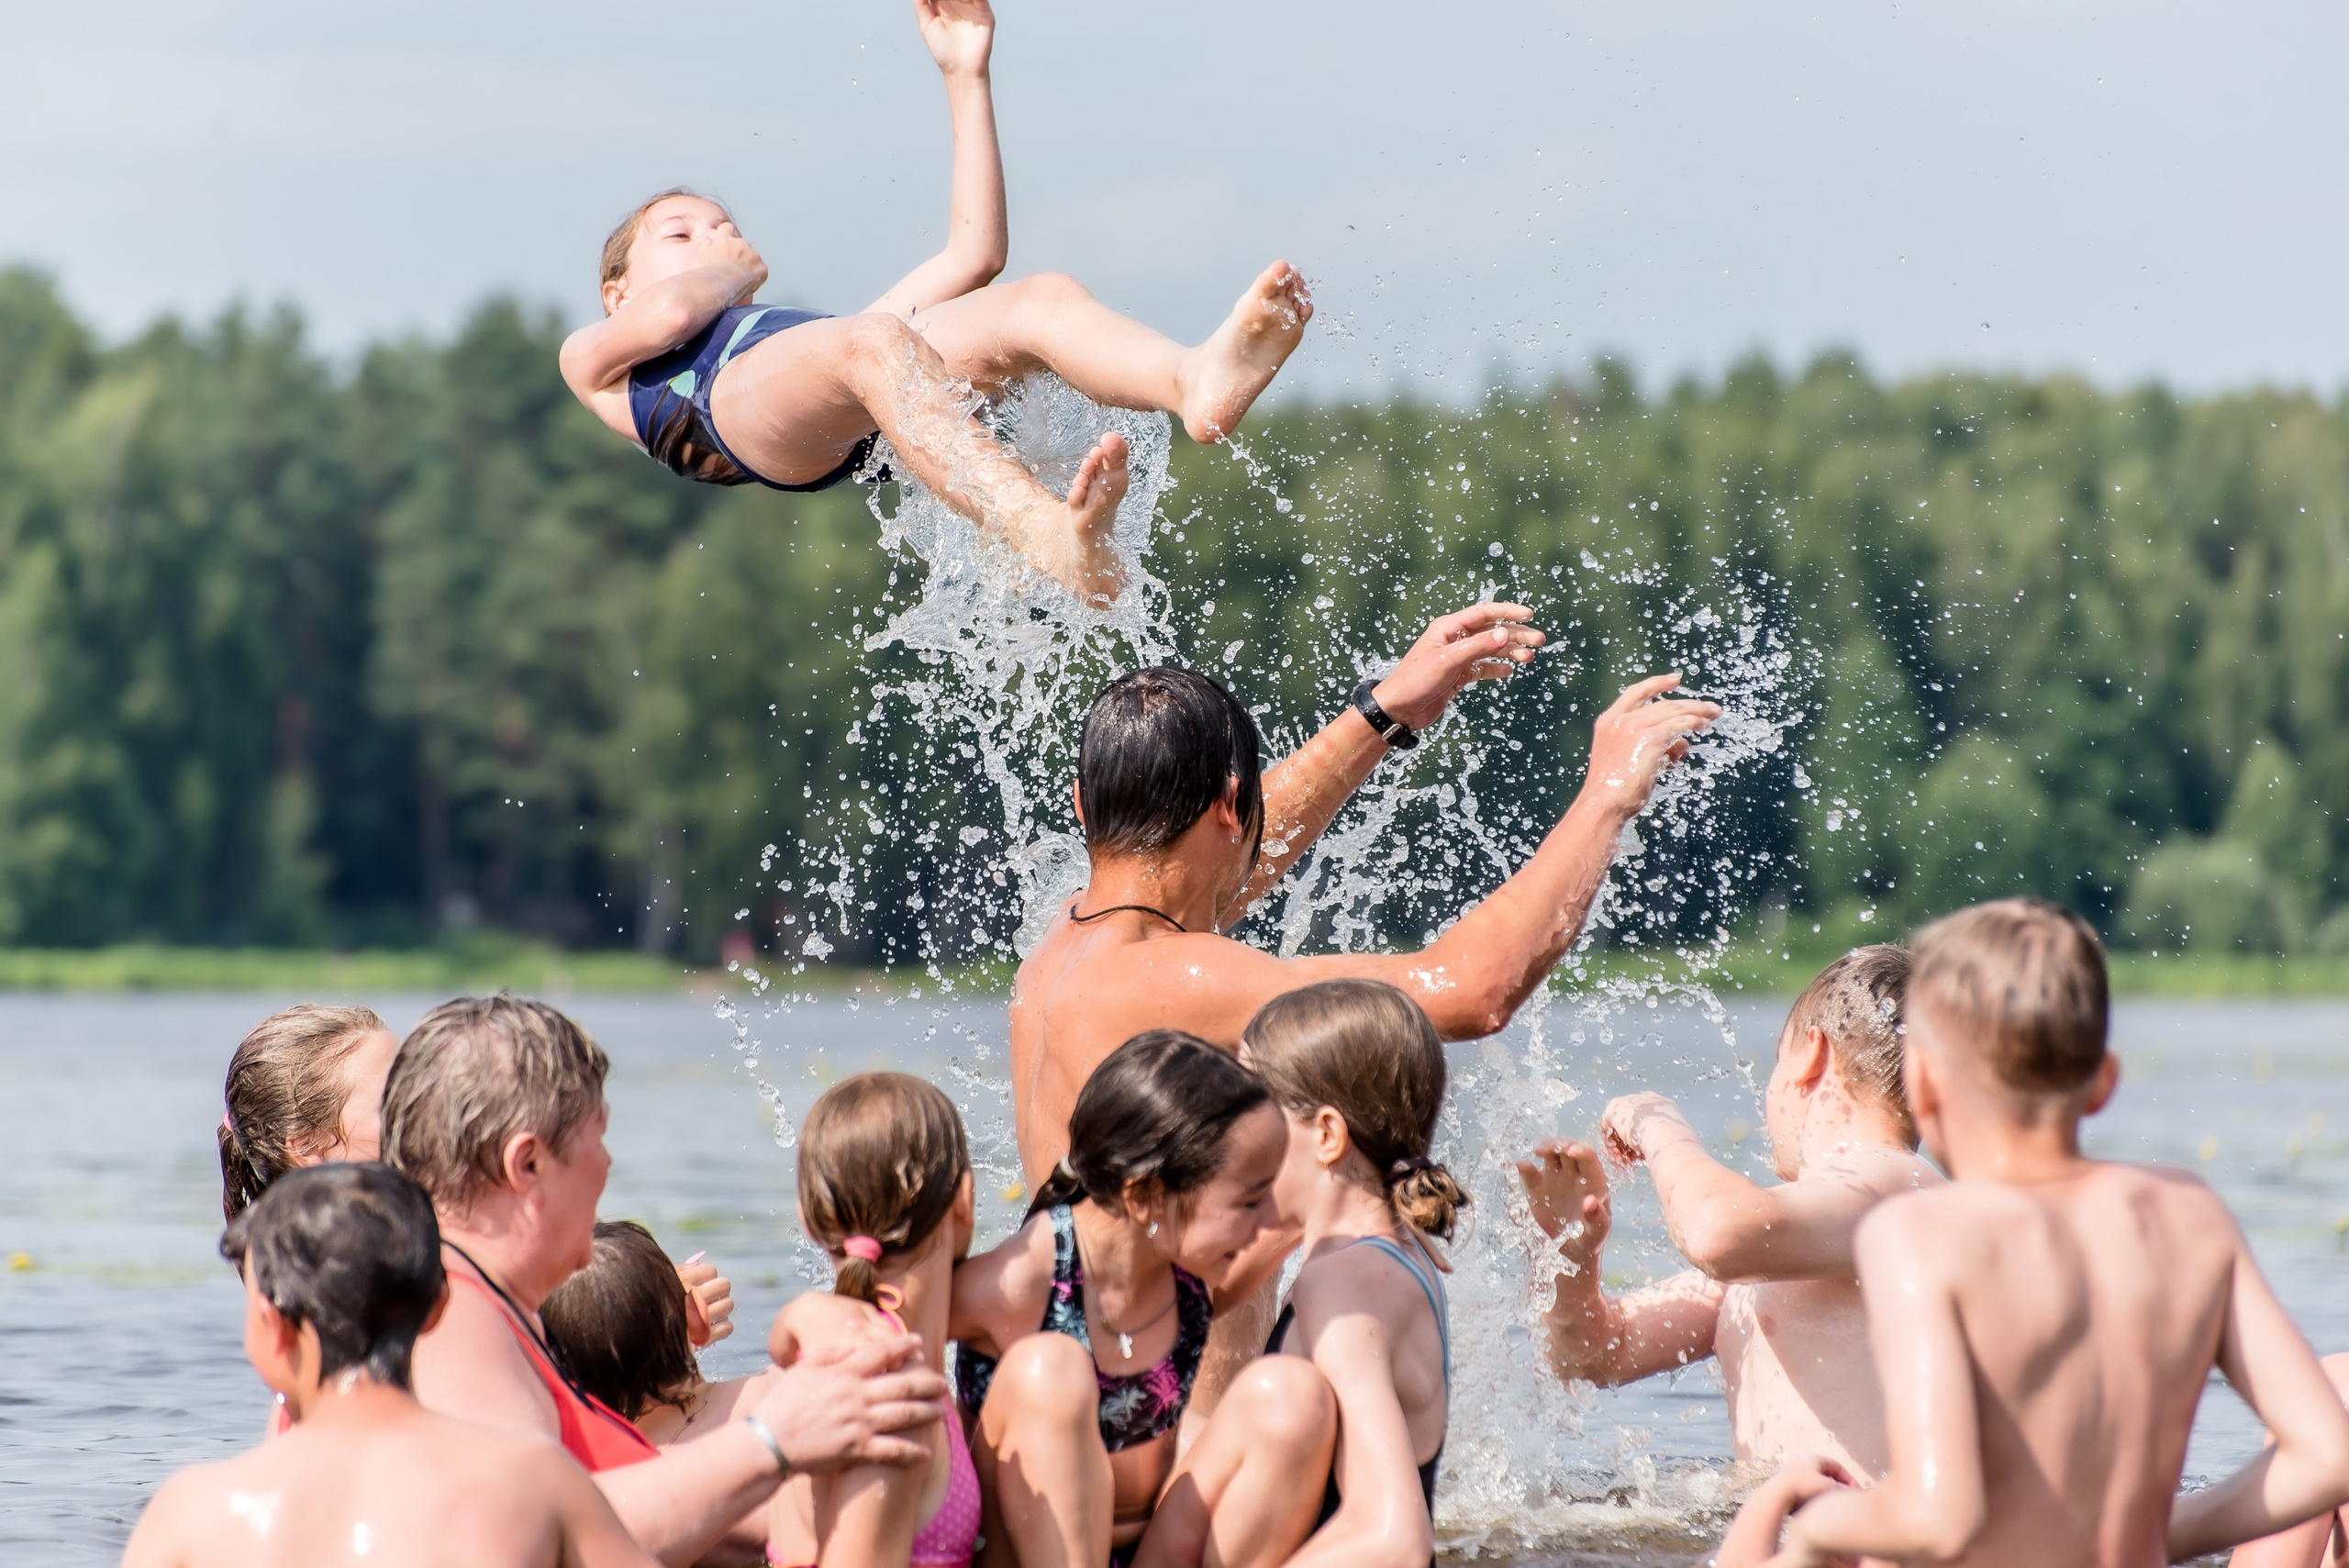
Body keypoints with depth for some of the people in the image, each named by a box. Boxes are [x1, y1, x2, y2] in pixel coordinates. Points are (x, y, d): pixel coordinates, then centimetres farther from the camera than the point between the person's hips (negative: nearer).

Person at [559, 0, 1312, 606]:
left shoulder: (822, 333, 47)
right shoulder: (596, 359, 36)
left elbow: (974, 253, 42)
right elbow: (668, 314, 11)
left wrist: (966, 78, 43)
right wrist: (734, 274, 33)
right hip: (738, 403, -5)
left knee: (1042, 300, -23)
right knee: (877, 342, -38)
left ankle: (1199, 382, -55)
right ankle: (1049, 535, -63)